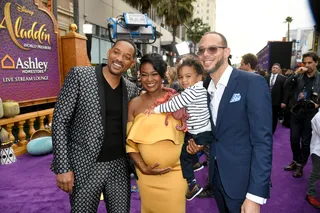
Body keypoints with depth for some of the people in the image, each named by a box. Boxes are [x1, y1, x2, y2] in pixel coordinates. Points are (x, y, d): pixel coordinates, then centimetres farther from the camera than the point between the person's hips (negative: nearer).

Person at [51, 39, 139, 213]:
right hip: (86, 166, -3)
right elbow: (60, 120, -9)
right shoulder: (79, 75, -9)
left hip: (120, 166, 4)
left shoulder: (132, 89, 3)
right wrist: (63, 168, -12)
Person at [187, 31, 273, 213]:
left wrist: (255, 195, -21)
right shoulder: (205, 87, 3)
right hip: (216, 176, 6)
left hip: (243, 180, -6)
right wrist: (201, 143, -6)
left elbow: (262, 140, -20)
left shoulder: (253, 83, -17)